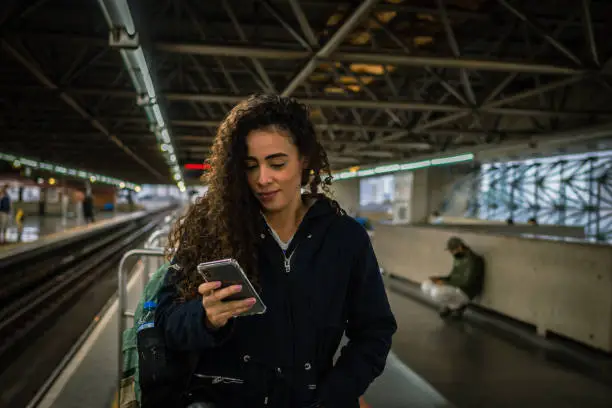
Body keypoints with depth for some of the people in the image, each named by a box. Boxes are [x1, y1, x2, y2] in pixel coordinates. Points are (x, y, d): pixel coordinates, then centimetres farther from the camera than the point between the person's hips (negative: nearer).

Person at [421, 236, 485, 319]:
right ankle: (448, 305, 7)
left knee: (436, 293, -32)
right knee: (426, 285, -6)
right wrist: (438, 278, -1)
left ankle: (458, 306, -4)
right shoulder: (458, 259, 11)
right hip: (454, 288, 9)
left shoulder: (473, 260, -18)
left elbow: (467, 283, -24)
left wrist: (445, 283, -20)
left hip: (464, 292, -9)